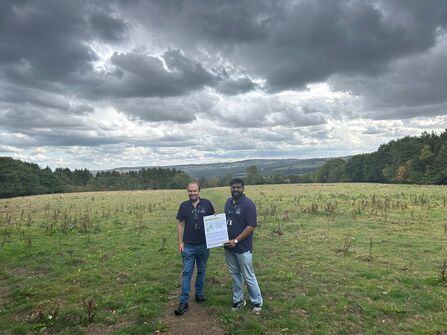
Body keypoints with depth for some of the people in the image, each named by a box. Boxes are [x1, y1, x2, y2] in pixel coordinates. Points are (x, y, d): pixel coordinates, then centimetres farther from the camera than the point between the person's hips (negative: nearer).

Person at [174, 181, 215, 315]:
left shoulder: (207, 204, -5)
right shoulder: (184, 205, -2)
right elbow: (180, 224, 3)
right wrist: (180, 242, -1)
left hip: (204, 245, 1)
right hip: (188, 246, 0)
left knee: (201, 271, 15)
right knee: (187, 273, 3)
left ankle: (199, 294, 33)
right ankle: (184, 302, 9)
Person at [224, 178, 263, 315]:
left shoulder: (248, 204, -15)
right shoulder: (228, 202, 7)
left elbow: (251, 226, -19)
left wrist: (236, 241, -20)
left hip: (242, 248, -6)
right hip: (228, 246, 6)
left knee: (248, 276, 5)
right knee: (235, 275, 17)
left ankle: (257, 302, 22)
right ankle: (238, 300, 31)